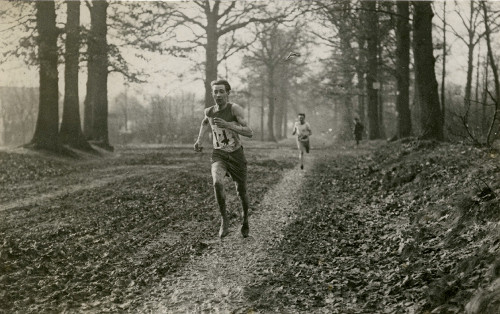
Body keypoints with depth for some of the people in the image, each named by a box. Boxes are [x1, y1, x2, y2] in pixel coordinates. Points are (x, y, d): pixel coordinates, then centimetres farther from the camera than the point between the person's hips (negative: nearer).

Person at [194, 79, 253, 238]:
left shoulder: (234, 108, -15)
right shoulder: (209, 111, -2)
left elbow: (249, 133, -24)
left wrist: (227, 125, -34)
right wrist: (199, 139, 10)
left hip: (236, 155, -1)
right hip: (218, 155, 1)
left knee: (241, 191, 12)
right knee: (217, 183, -28)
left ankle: (245, 219, 43)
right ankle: (224, 219, -8)